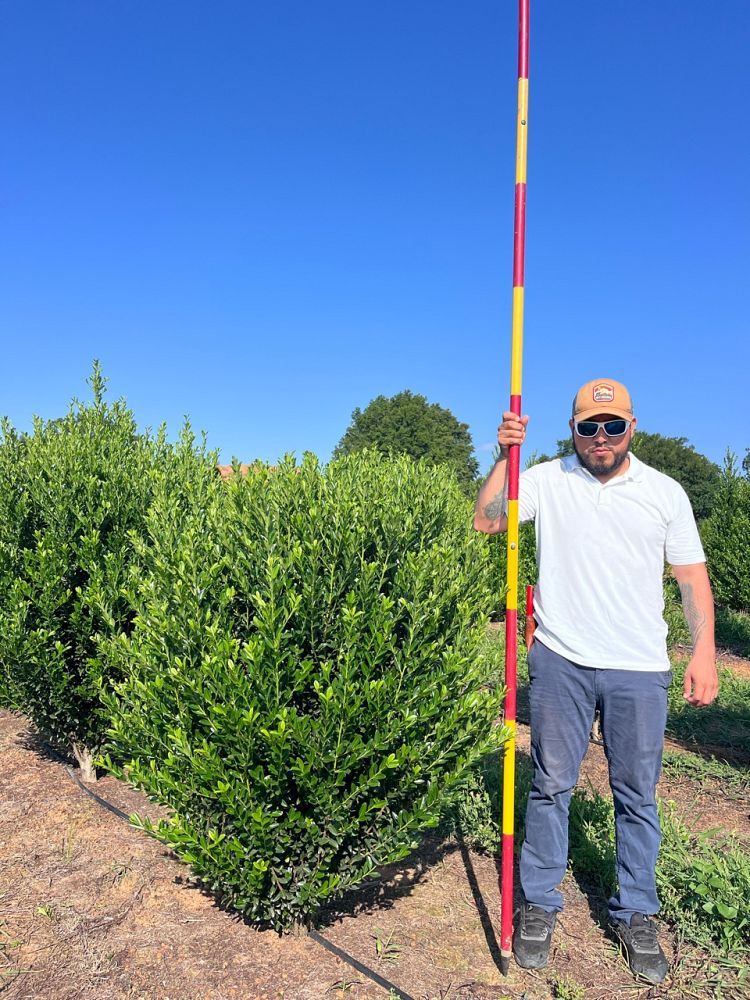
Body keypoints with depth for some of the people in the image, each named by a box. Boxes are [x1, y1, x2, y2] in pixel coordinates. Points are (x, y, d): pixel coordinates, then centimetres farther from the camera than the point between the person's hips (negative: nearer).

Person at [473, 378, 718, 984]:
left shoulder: (665, 492, 4)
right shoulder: (547, 480, 2)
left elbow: (693, 576, 5)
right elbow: (486, 521, -4)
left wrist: (704, 651, -3)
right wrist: (506, 456, -11)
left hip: (640, 669, 1)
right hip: (561, 661, 0)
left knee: (638, 796, 11)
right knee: (551, 787, 9)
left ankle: (637, 915, 30)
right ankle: (539, 904, 26)